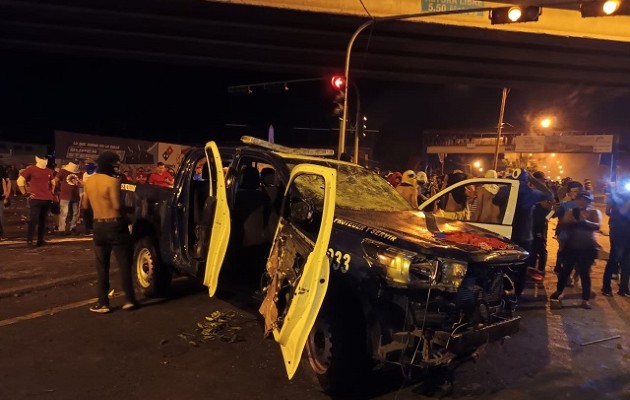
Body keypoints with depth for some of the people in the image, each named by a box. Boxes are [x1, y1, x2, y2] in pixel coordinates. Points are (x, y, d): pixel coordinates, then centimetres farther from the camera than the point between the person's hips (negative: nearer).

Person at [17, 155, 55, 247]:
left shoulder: (49, 171, 12)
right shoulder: (31, 169, -4)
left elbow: (53, 183, 28)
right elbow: (20, 181, -4)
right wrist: (25, 193, -5)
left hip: (48, 200, 5)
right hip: (35, 199, -5)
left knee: (43, 221, 9)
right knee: (33, 220, -7)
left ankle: (40, 240, 15)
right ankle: (29, 240, -2)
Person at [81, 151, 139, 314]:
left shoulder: (89, 181, 7)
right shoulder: (112, 181, -15)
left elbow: (85, 205, 13)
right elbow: (117, 206, -19)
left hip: (98, 226, 6)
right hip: (115, 225, -6)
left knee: (102, 267, 11)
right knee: (124, 264, 5)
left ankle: (103, 303, 12)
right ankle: (129, 300, 9)